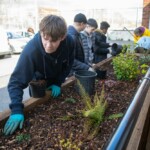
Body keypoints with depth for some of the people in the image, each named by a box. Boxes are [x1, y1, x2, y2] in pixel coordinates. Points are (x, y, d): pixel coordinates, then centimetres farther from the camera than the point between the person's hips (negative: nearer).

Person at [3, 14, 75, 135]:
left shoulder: (69, 42, -32)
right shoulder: (31, 50, -42)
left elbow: (68, 63, -11)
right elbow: (16, 82, -40)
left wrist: (58, 82, -17)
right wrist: (17, 110, -49)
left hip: (57, 81, 3)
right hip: (38, 83, -2)